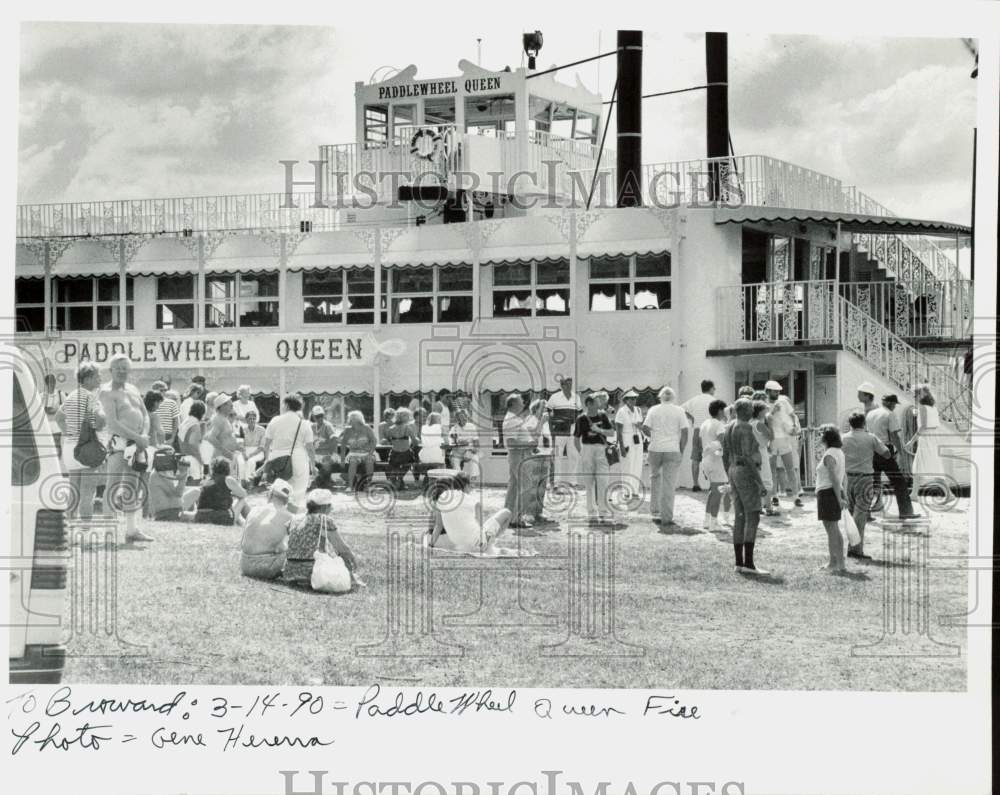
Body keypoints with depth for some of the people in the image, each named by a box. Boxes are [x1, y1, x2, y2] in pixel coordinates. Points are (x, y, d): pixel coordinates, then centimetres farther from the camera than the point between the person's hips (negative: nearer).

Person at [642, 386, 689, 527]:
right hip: (673, 450, -1)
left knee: (655, 478, 17)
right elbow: (684, 432, -5)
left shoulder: (653, 410, 3)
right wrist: (681, 450, 3)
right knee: (669, 484, 1)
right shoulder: (679, 411, 1)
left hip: (655, 449, 1)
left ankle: (655, 512, 11)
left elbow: (645, 428, -5)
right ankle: (667, 517, -1)